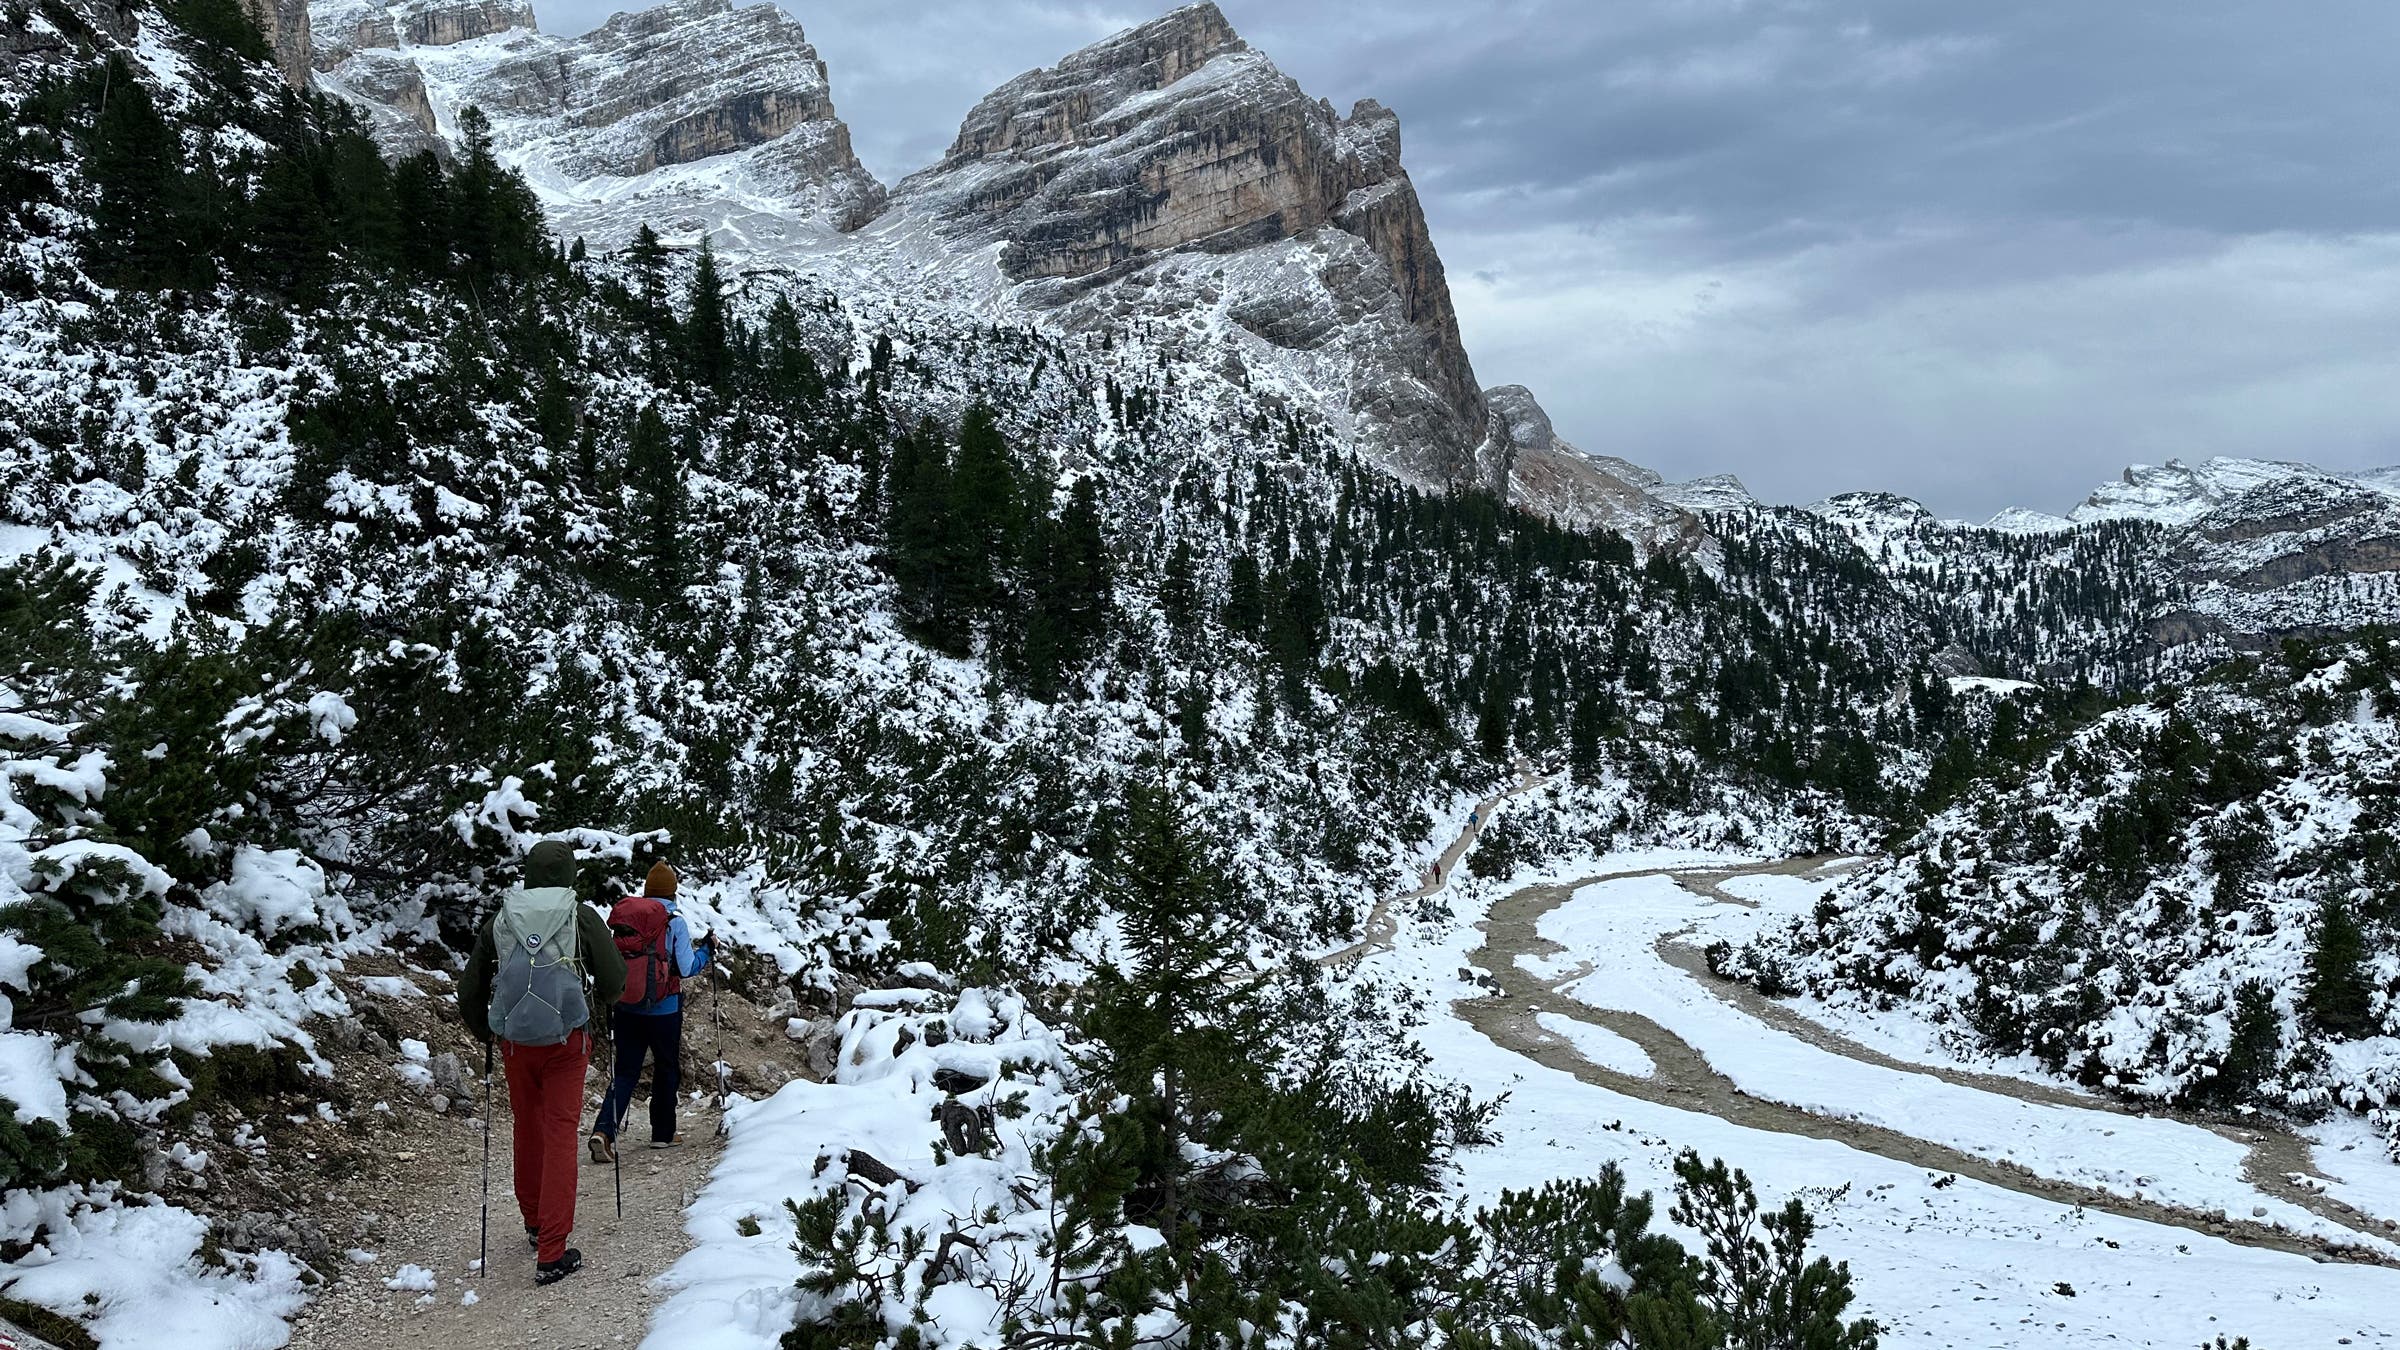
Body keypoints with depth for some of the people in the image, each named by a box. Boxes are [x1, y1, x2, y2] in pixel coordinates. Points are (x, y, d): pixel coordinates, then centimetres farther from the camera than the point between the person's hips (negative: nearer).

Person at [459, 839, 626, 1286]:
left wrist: (484, 1032, 25)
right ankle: (551, 1254, -4)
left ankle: (534, 1223, 38)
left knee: (527, 1128, 21)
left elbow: (470, 991, 7)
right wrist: (598, 998, 19)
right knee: (560, 1134, 0)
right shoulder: (582, 918, -7)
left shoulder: (499, 921, 2)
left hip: (515, 1043, 3)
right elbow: (615, 980, -4)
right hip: (566, 1042, -3)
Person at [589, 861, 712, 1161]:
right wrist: (705, 950, 7)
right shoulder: (674, 920, -11)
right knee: (666, 1069, 16)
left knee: (625, 1071, 7)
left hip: (625, 1008, 3)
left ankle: (604, 1130, -12)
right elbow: (686, 968, -9)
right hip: (663, 1009, -3)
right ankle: (662, 1133, 23)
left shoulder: (623, 915, 1)